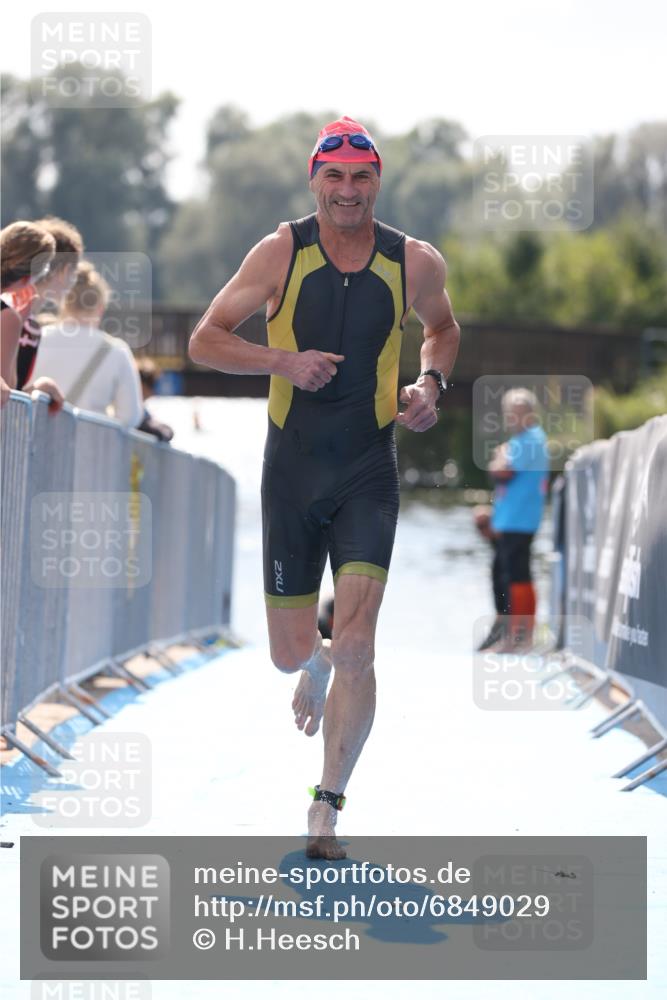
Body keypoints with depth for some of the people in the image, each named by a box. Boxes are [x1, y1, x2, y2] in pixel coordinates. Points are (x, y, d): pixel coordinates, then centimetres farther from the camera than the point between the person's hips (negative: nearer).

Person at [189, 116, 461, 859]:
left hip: (368, 472, 0)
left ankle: (326, 810, -3)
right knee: (290, 653, 7)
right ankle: (317, 664, 47)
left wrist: (431, 383, 0)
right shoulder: (281, 253, -6)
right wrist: (283, 361, -18)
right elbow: (204, 340, -2)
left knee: (356, 647, -14)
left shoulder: (416, 263, -2)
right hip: (292, 468, 0)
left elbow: (441, 328, 20)